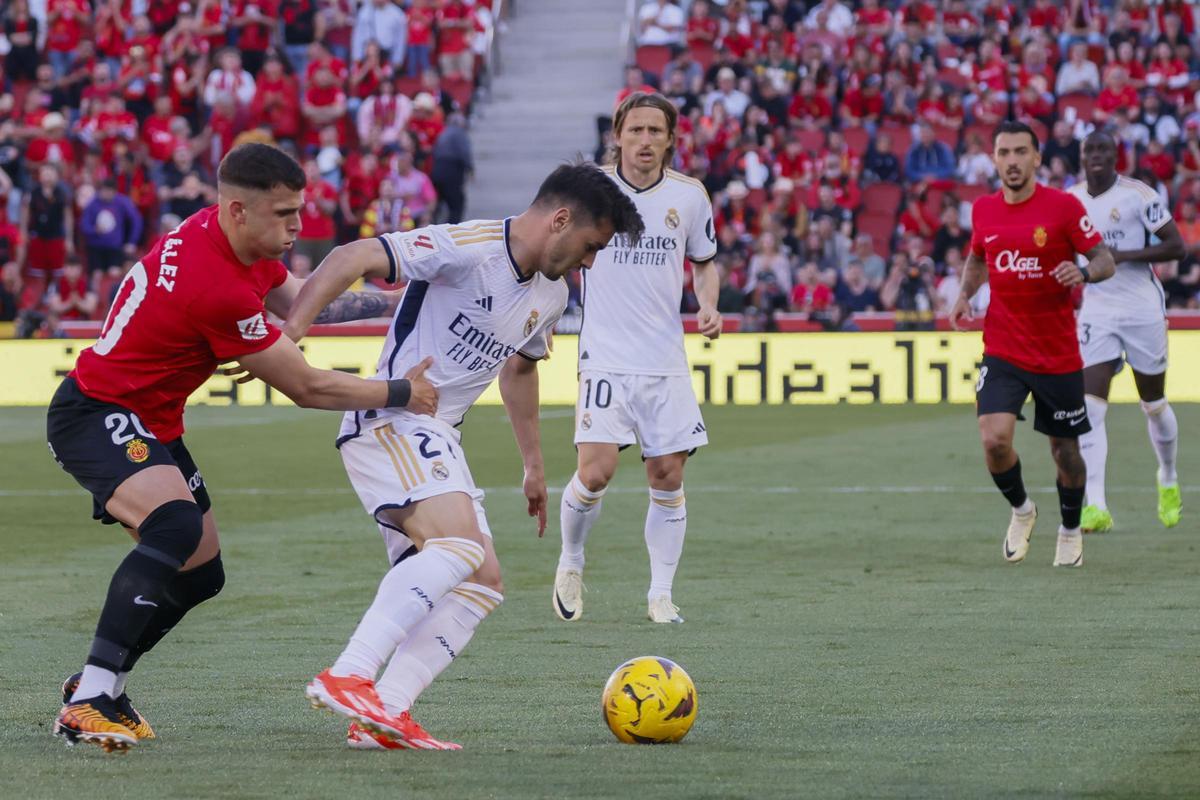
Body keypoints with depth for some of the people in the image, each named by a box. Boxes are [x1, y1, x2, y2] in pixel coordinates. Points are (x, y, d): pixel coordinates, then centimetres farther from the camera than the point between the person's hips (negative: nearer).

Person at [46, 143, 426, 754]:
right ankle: (87, 702, -33)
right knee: (176, 526, -33)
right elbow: (307, 388, -19)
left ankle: (98, 683, 24)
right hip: (96, 415, -10)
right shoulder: (217, 288, -29)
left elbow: (296, 298, 18)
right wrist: (401, 394, -11)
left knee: (200, 575, 9)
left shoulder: (219, 233, -1)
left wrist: (391, 301, 9)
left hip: (149, 422, 10)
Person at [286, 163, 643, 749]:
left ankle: (383, 716, -8)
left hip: (438, 438, 10)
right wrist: (289, 335, -32)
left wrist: (533, 465, 36)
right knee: (461, 545, -29)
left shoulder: (550, 297, 12)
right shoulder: (466, 249, -16)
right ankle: (347, 677, -33)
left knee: (483, 583, 1)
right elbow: (351, 260, -22)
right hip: (389, 421, -10)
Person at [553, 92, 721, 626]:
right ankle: (570, 564, 12)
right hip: (605, 357, -3)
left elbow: (704, 262, 18)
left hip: (666, 361, 3)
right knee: (595, 472, -15)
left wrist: (708, 305, -1)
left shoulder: (689, 195, 3)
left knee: (668, 477, 0)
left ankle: (660, 595, 13)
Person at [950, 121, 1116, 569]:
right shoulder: (983, 210, 3)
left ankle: (1070, 531, 35)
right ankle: (1021, 510, 14)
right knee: (994, 439, -16)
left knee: (1065, 449, 8)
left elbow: (1105, 260, -5)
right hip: (1002, 351, 2)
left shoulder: (1064, 206, -9)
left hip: (1059, 356, -2)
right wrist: (965, 293, 3)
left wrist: (1085, 271, -28)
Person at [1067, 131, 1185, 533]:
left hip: (1143, 310, -3)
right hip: (1097, 313, 3)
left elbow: (1176, 245, -12)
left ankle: (1169, 481, 39)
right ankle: (1095, 506, -18)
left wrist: (1124, 255, -20)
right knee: (1090, 407, -13)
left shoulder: (1138, 194, -10)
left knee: (1154, 405, 11)